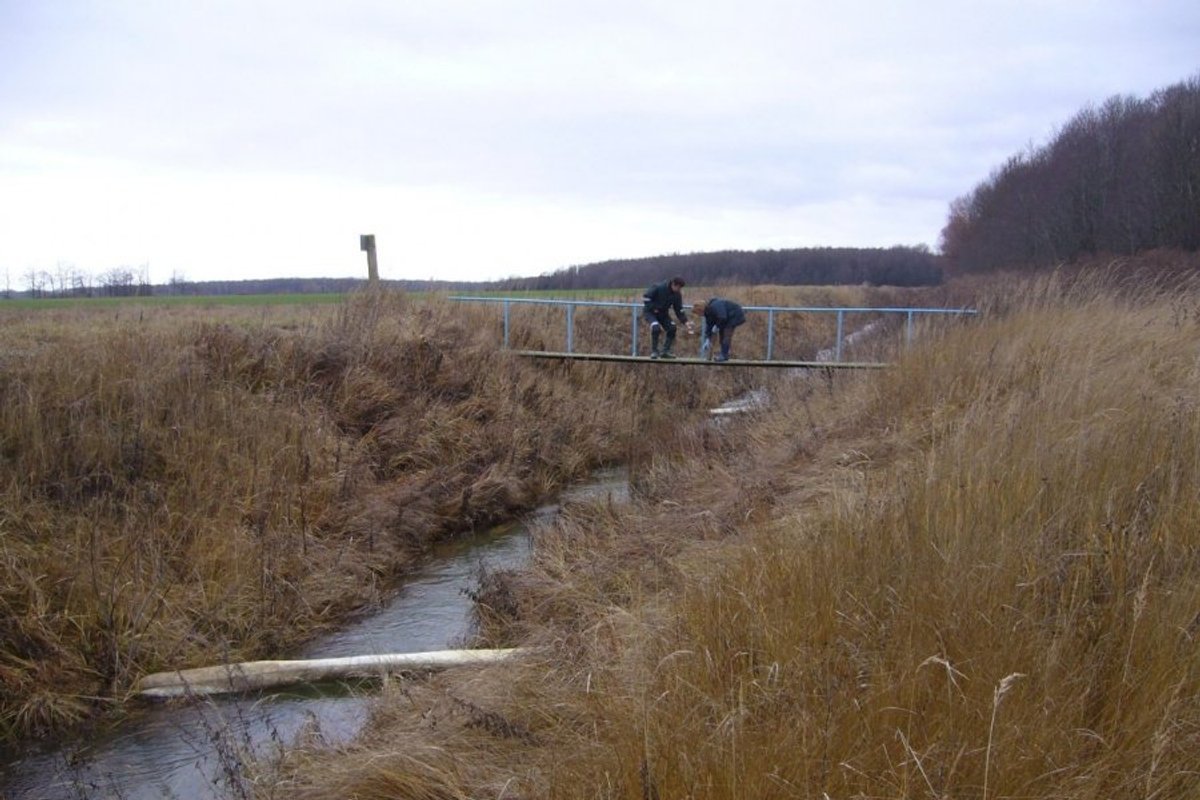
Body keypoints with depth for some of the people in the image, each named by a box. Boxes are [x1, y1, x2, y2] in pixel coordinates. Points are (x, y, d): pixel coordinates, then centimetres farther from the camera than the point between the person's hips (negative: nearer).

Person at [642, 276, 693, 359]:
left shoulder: (677, 295, -7)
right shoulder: (658, 288, -24)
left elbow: (679, 310, -4)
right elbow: (645, 298, -20)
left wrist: (686, 322, -15)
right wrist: (654, 309, -21)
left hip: (662, 313, 6)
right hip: (649, 311, -6)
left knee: (672, 328, -14)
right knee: (656, 327, -31)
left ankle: (665, 351, -1)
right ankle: (654, 351, -16)